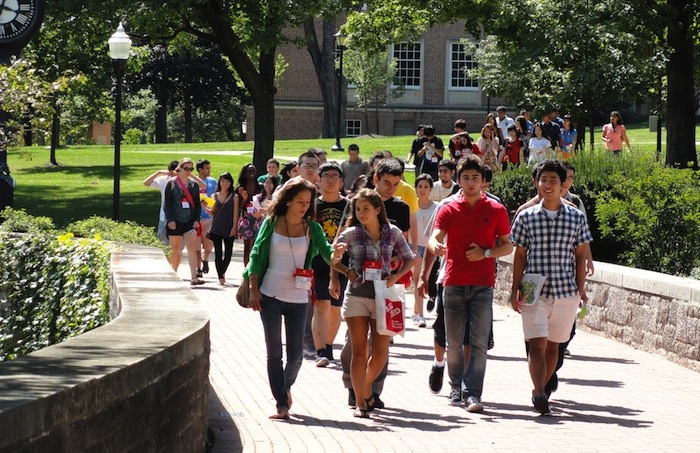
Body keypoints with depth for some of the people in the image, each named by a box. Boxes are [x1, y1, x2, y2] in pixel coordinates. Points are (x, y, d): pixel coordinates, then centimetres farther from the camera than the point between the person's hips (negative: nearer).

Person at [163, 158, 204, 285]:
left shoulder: (194, 185, 10)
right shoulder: (172, 183, 1)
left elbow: (197, 204, 13)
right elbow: (167, 203, -2)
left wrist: (197, 219, 1)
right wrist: (170, 220, -10)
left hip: (190, 221, 2)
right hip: (175, 222, -2)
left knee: (192, 248, -12)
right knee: (175, 249, 6)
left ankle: (194, 277, -18)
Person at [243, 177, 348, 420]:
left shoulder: (312, 228, 3)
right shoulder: (271, 223, 0)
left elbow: (326, 251, -10)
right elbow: (256, 255, 1)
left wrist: (335, 255, -34)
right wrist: (254, 290, -5)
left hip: (298, 299, 1)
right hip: (270, 296, -1)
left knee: (296, 355, 4)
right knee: (274, 352, -1)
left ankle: (286, 386, 33)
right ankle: (282, 404, 4)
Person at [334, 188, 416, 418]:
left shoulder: (392, 233, 3)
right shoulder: (351, 234, -2)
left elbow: (409, 258, 12)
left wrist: (396, 277, -4)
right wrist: (346, 271, -17)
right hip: (357, 295, -2)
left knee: (381, 353, 2)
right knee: (359, 352, -2)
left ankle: (366, 389, 28)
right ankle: (360, 402, 4)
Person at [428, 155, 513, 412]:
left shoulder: (496, 210, 6)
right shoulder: (449, 211, 7)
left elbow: (508, 246, 10)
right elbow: (435, 237, -7)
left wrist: (485, 253, -9)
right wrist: (435, 246, -32)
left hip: (483, 284, -1)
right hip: (454, 283, 1)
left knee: (479, 342, -8)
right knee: (454, 341, 6)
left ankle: (473, 393, -9)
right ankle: (456, 387, 22)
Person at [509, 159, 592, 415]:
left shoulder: (576, 217, 5)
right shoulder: (526, 217, 2)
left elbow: (580, 255, 9)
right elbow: (520, 255, 6)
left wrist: (581, 289, 4)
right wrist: (515, 290, 1)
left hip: (566, 291, 2)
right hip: (535, 291, -2)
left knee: (553, 345, 9)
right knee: (537, 344, -12)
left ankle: (539, 389, 23)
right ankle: (539, 394, -20)